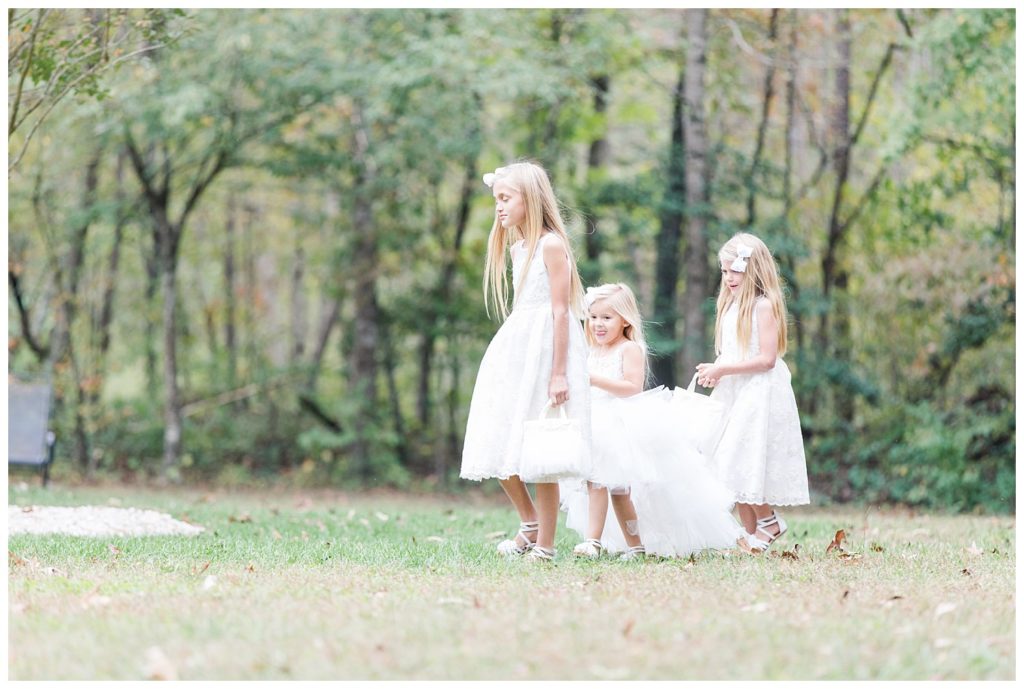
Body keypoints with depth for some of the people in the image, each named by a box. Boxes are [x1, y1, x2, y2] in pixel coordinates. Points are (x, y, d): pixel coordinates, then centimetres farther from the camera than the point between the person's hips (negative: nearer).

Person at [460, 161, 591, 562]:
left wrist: (558, 373, -17)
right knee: (499, 449, 4)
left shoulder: (551, 245, -10)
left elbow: (560, 310, -14)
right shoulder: (516, 248, 14)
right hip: (514, 349, 8)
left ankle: (545, 545, 2)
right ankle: (530, 524, 20)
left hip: (544, 349, -8)